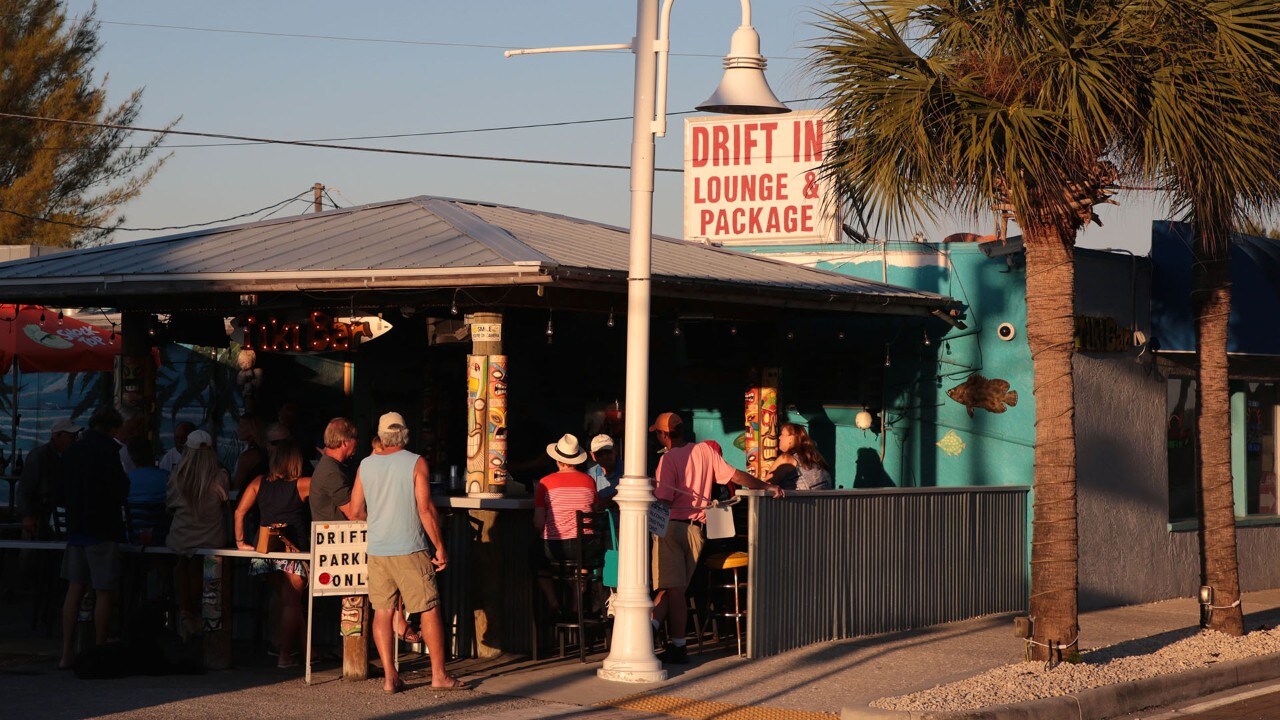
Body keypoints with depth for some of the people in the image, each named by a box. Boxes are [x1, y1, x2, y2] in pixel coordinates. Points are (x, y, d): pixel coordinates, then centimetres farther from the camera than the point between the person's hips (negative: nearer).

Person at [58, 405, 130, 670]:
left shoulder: (71, 450, 9)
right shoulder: (107, 448, -12)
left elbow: (65, 491, 16)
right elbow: (119, 489, -14)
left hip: (76, 528, 7)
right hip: (102, 529, -7)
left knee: (75, 589, 9)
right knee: (105, 592, -1)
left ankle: (67, 653, 8)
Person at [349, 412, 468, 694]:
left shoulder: (366, 465, 5)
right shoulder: (415, 463, -5)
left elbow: (356, 510, 8)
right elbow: (425, 509, -11)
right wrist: (440, 547, -5)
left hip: (377, 551, 4)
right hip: (410, 550, -4)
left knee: (382, 612, 6)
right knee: (430, 610, 4)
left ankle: (389, 676, 3)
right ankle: (439, 674, 5)